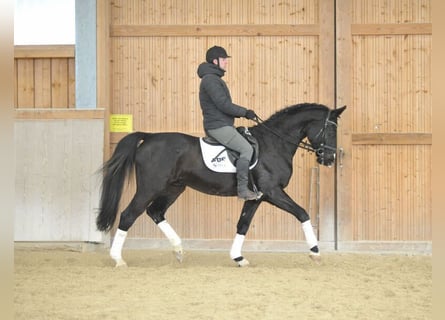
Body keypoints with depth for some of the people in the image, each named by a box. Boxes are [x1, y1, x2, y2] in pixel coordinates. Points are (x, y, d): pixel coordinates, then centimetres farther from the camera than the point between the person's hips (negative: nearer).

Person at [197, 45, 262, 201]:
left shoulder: (215, 79, 20)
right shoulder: (210, 80, -15)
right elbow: (223, 105, -21)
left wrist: (243, 113, 14)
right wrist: (245, 112, -14)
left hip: (222, 125, 11)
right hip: (218, 126, -11)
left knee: (247, 145, 16)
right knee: (246, 149, -18)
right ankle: (242, 189, -21)